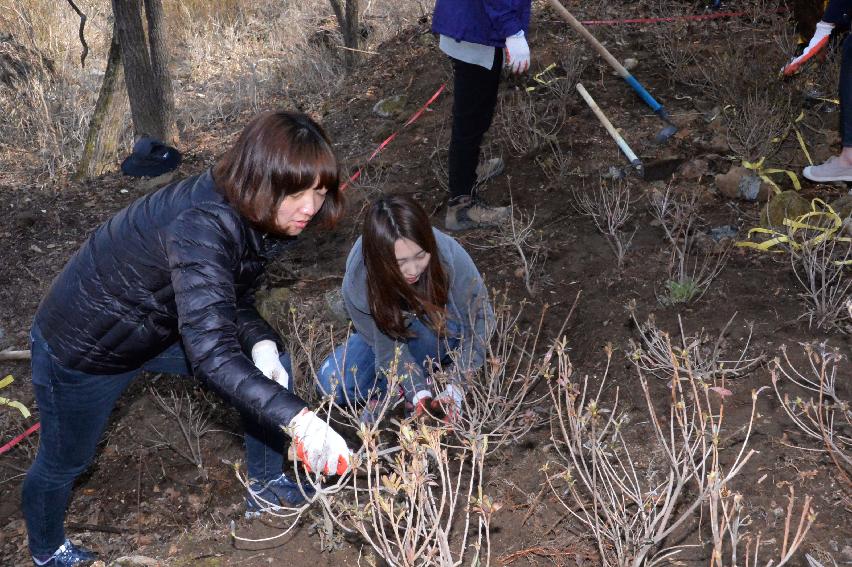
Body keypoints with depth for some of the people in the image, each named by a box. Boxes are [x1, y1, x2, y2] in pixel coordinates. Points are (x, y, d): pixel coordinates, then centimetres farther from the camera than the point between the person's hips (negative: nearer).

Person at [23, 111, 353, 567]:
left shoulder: (255, 215, -14)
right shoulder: (201, 226, -40)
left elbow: (233, 296, 1)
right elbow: (211, 356, -48)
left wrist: (261, 343, -18)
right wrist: (296, 418, -55)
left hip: (162, 324, 7)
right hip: (84, 346, -7)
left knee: (272, 373, 6)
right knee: (65, 460, 15)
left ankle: (265, 486, 28)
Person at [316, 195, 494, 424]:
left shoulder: (450, 255, -36)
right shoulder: (357, 280, -32)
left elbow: (480, 319, -25)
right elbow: (387, 346, -24)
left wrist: (456, 386, -32)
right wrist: (419, 391, -37)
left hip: (440, 332, 0)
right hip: (388, 333, 1)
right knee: (332, 381, -19)